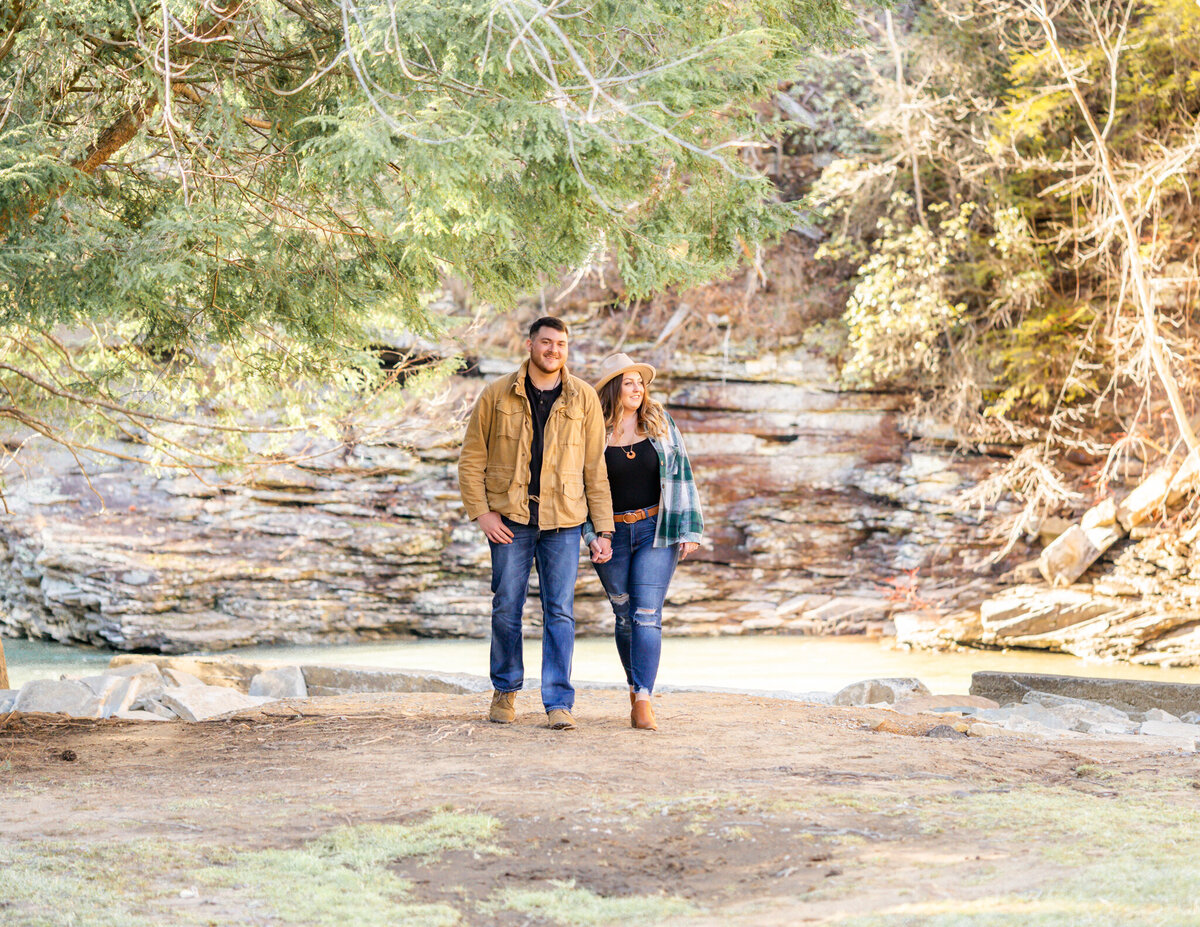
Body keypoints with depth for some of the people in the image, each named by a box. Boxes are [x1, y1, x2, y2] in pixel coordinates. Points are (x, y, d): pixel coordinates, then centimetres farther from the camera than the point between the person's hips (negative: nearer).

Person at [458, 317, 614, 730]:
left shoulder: (584, 398, 4)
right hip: (510, 518, 0)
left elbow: (596, 467, 6)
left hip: (563, 520, 0)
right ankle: (505, 691, 23)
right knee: (506, 609, 4)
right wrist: (481, 512, -4)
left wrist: (604, 527, 2)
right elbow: (471, 458, 6)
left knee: (560, 612, -3)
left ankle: (558, 703, 0)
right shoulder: (497, 395, 2)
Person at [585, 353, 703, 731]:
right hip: (612, 534, 1)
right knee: (625, 616, 9)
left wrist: (688, 529, 1)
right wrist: (593, 537, -6)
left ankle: (643, 703, -17)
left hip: (656, 531, -1)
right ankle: (637, 689, 27)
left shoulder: (660, 423, 3)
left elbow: (681, 475, 6)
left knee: (647, 613, -12)